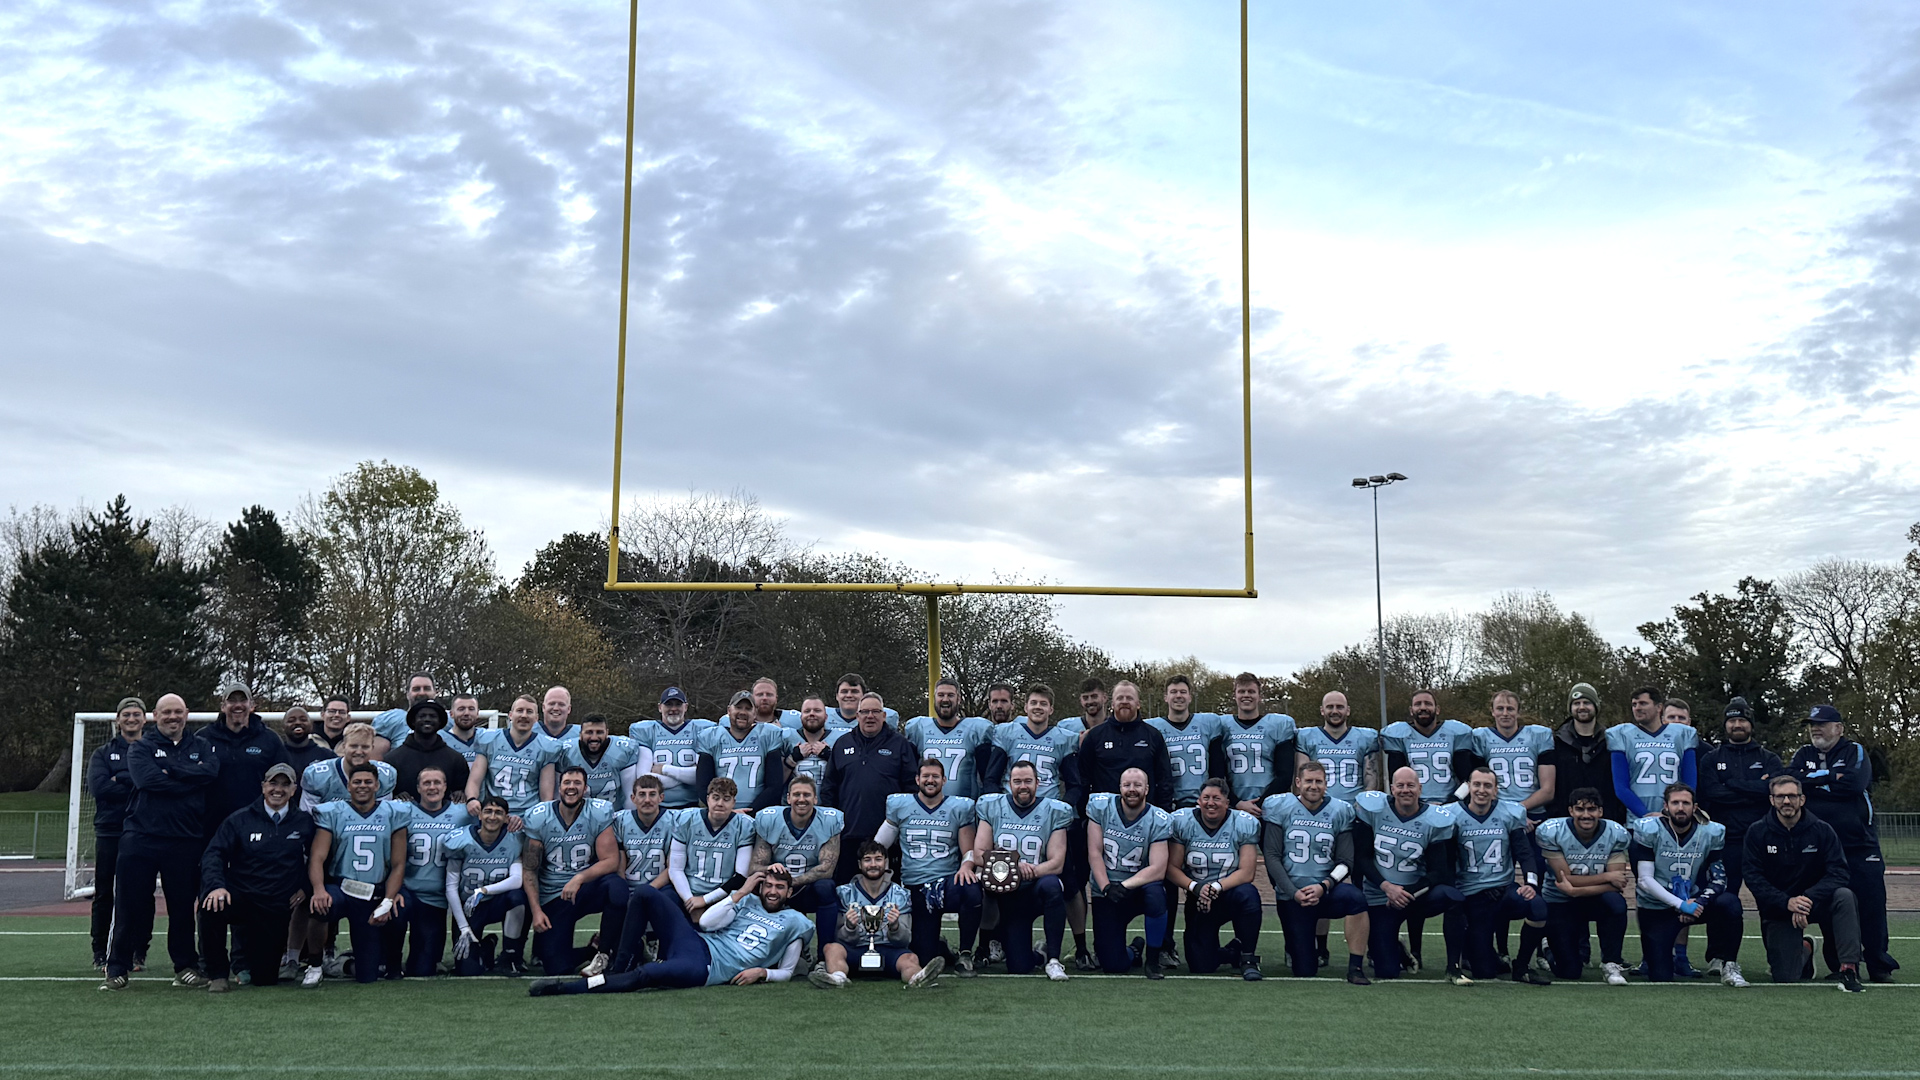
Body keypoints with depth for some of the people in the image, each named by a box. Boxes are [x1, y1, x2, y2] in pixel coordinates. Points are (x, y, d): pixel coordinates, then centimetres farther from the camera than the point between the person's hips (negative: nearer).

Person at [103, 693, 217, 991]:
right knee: (130, 905, 1)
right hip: (141, 836, -1)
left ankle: (185, 966, 19)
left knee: (183, 905, 7)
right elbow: (148, 779, -13)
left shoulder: (200, 747, 13)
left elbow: (211, 772, -9)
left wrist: (170, 770, -13)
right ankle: (117, 969, 13)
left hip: (186, 840, 2)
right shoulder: (141, 747, 6)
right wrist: (190, 780, -9)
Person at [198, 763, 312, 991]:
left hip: (277, 909, 1)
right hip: (240, 898, -1)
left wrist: (305, 887, 2)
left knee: (265, 977, -2)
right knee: (212, 906, -37)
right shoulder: (239, 819, 2)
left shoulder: (304, 822, 7)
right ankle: (218, 974, -17)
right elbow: (214, 855, -6)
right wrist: (216, 886, -23)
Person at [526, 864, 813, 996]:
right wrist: (741, 892, 4)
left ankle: (563, 987, -32)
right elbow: (706, 922, 7)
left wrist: (762, 972, -7)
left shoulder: (796, 923, 13)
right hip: (695, 942, 5)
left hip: (707, 969, -5)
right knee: (646, 895, -16)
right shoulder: (748, 900, 21)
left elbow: (786, 972, 14)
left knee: (647, 975, -33)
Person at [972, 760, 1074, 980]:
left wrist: (1027, 871, -24)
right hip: (1008, 895, 1)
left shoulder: (1053, 812, -1)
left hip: (1037, 891, -1)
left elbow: (1056, 863, -8)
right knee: (1019, 969, -12)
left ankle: (1052, 958, -22)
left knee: (1051, 885, -38)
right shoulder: (992, 808, 4)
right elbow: (979, 854, -1)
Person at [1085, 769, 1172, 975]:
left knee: (1155, 892, -38)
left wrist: (1124, 886, -28)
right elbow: (1094, 853, -7)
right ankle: (1134, 950, 30)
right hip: (1105, 892, 1)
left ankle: (1153, 959, -14)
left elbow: (1158, 869, -17)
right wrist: (1107, 888, -20)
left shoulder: (1159, 821, -10)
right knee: (1114, 965, -11)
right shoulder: (1100, 806, -5)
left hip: (1138, 889, -1)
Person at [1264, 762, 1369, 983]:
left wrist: (1323, 886, -17)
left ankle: (1355, 967, -21)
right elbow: (1272, 857, -3)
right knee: (1305, 972, -4)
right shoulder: (1280, 808, 0)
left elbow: (1345, 862, 0)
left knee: (1356, 898, -35)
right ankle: (1295, 946, 33)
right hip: (1291, 896, -1)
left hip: (1326, 892, 1)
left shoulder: (1340, 812, 3)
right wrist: (1294, 893, -14)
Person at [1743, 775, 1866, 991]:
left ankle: (1849, 969, -27)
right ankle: (1804, 951, 27)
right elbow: (1753, 877, -10)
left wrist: (1808, 899, -28)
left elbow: (1839, 872, -13)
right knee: (1785, 978, -11)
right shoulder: (1757, 832, -5)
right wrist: (1787, 902, -25)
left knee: (1845, 896, -33)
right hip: (1777, 909, 0)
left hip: (1816, 902, 0)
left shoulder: (1822, 830, -5)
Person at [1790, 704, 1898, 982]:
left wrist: (1813, 780, -8)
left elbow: (1853, 782, -16)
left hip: (1860, 844, -2)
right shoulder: (1803, 755, 12)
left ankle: (1880, 966, 4)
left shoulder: (1854, 752, 3)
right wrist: (1830, 779, -12)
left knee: (1871, 902, -5)